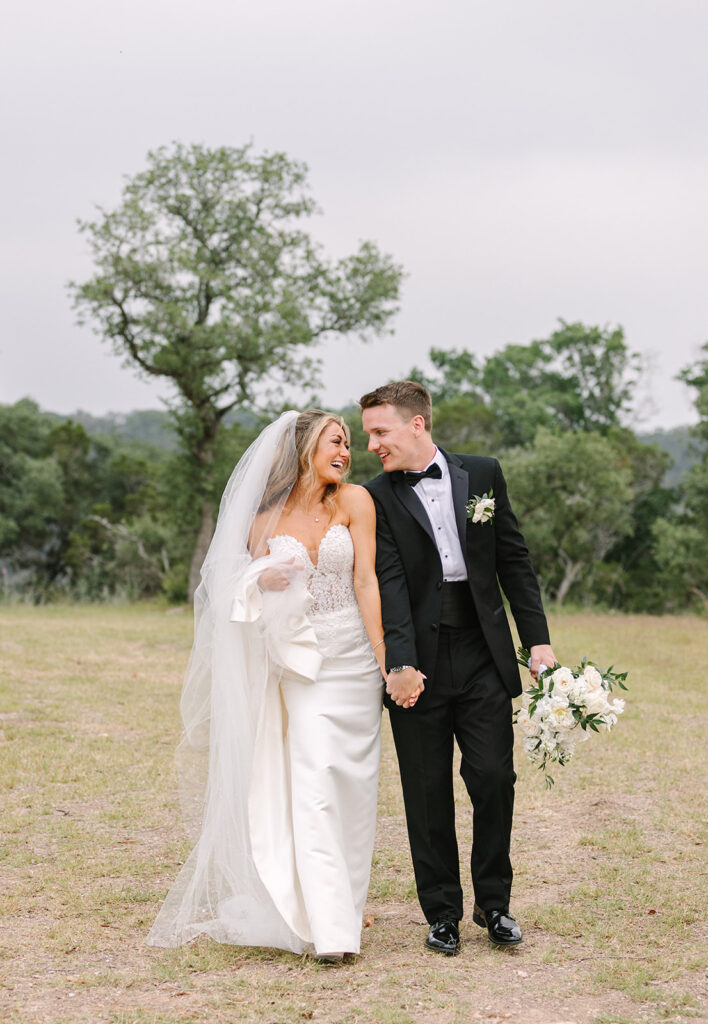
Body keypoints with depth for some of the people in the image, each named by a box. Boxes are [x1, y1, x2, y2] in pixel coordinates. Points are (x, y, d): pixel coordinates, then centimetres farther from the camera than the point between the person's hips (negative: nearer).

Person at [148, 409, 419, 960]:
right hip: (299, 660, -1)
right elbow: (249, 592, 11)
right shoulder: (266, 520, 4)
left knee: (349, 781, 7)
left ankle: (346, 902, 24)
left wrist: (384, 658, -8)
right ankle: (328, 922, -14)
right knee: (314, 781, -12)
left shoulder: (354, 501, 1)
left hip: (353, 655, 1)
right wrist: (264, 580, -13)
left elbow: (366, 581, -3)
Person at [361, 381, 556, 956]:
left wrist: (538, 638, 2)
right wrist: (400, 664, -23)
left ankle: (494, 903, 20)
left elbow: (514, 562, 9)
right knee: (428, 795, 4)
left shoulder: (482, 476, 7)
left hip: (483, 660, 1)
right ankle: (443, 913, 17)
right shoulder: (377, 499, -1)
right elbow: (389, 583, -11)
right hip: (419, 666, -1)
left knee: (494, 780, 1)